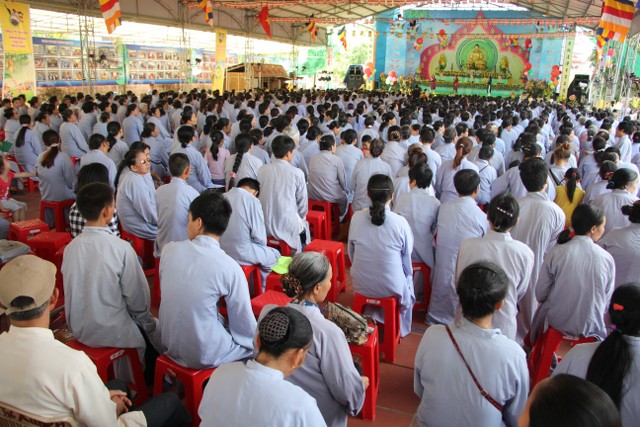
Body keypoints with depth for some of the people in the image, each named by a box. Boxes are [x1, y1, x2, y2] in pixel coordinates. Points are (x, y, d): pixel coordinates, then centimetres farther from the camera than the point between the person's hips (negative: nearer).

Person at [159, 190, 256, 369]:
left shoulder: (169, 249, -9)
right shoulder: (229, 267, -22)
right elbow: (244, 322, -12)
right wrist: (254, 342, 8)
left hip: (170, 345, 5)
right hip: (206, 356, -5)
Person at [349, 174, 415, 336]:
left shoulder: (356, 217, -16)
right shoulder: (400, 223, -23)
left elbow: (352, 253, -2)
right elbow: (407, 260, -8)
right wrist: (407, 274, 15)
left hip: (361, 285, 3)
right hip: (392, 288, -3)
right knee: (408, 279, 33)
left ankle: (370, 316, 52)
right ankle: (400, 328, 54)